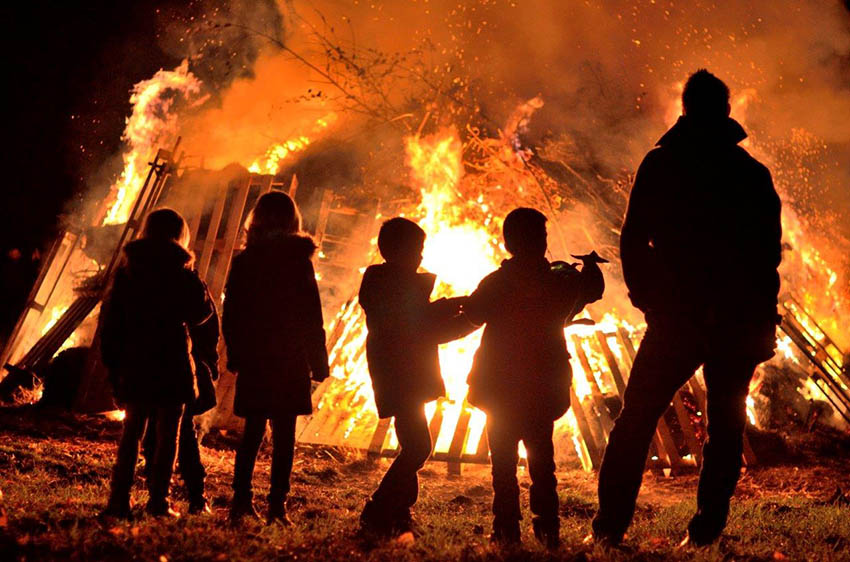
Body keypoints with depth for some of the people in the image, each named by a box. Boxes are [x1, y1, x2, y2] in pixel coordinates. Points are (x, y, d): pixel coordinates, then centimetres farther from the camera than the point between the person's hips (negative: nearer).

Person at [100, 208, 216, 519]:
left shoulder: (125, 272, 4)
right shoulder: (182, 275, -7)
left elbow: (109, 321, 5)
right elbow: (203, 312, 3)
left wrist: (113, 364, 11)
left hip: (133, 365, 3)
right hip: (171, 367, -3)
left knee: (131, 433, 13)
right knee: (167, 436, 6)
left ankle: (119, 499, 10)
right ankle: (158, 500, 5)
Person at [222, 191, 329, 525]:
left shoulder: (243, 261, 2)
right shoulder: (299, 261, -8)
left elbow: (230, 316, 6)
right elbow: (312, 318, -7)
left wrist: (235, 355, 16)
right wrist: (318, 362, 0)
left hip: (252, 361, 3)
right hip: (289, 362, -3)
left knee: (252, 433, 14)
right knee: (284, 436, 4)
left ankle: (242, 499, 13)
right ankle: (277, 505, 5)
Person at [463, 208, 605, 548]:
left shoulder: (494, 283, -12)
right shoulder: (561, 282, -6)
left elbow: (472, 314, 3)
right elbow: (593, 289, 14)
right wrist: (590, 265, 34)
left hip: (499, 387, -1)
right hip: (543, 388, 2)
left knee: (503, 460, 9)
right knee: (541, 458, 14)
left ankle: (507, 528, 9)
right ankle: (547, 527, 12)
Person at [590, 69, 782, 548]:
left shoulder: (661, 163, 1)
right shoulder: (754, 173, 8)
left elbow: (634, 240, -3)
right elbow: (769, 251, 6)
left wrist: (647, 298, 9)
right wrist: (763, 318, 12)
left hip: (677, 317, -2)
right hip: (739, 323, 2)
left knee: (635, 423, 6)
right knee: (726, 428, 12)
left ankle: (611, 525, 5)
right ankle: (707, 530, 10)